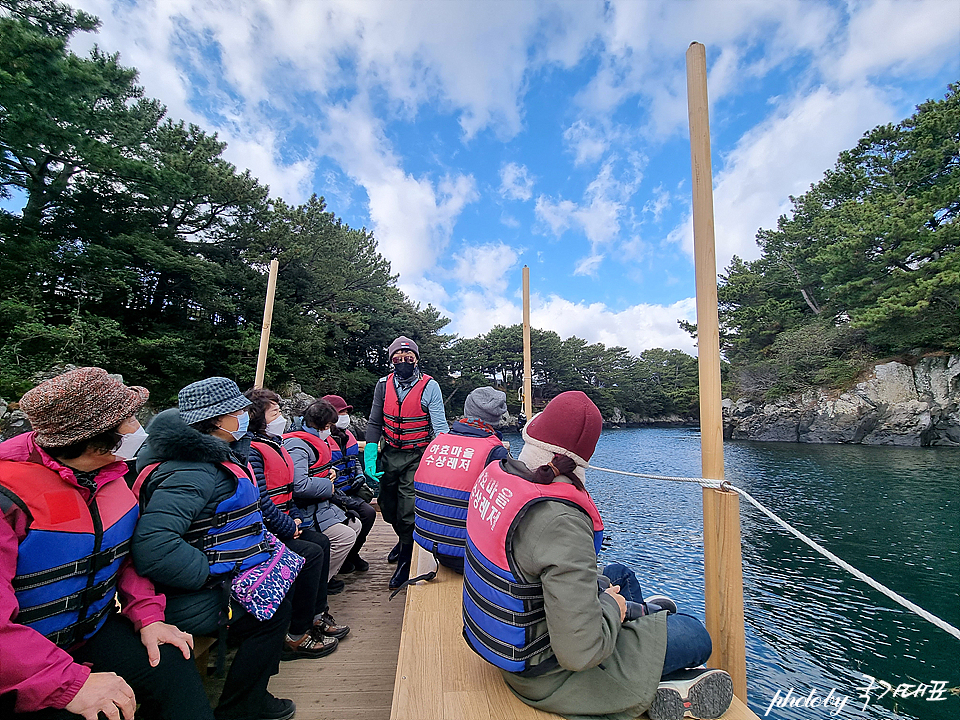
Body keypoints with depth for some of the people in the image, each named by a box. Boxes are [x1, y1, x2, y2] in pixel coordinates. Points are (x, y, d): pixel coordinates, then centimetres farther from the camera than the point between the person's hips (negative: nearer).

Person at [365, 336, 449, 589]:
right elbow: (374, 423, 8)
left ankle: (405, 560, 20)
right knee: (387, 505, 18)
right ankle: (404, 539, 47)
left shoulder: (429, 386, -11)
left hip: (417, 456, -5)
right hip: (389, 454, 5)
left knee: (408, 510, -4)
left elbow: (439, 426, -12)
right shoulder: (384, 385, 1)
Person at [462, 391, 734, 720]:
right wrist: (610, 606, -13)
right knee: (695, 636, 2)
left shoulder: (494, 475, -11)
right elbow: (580, 653, -32)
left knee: (620, 574, 24)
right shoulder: (562, 522, -36)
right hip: (546, 673, -7)